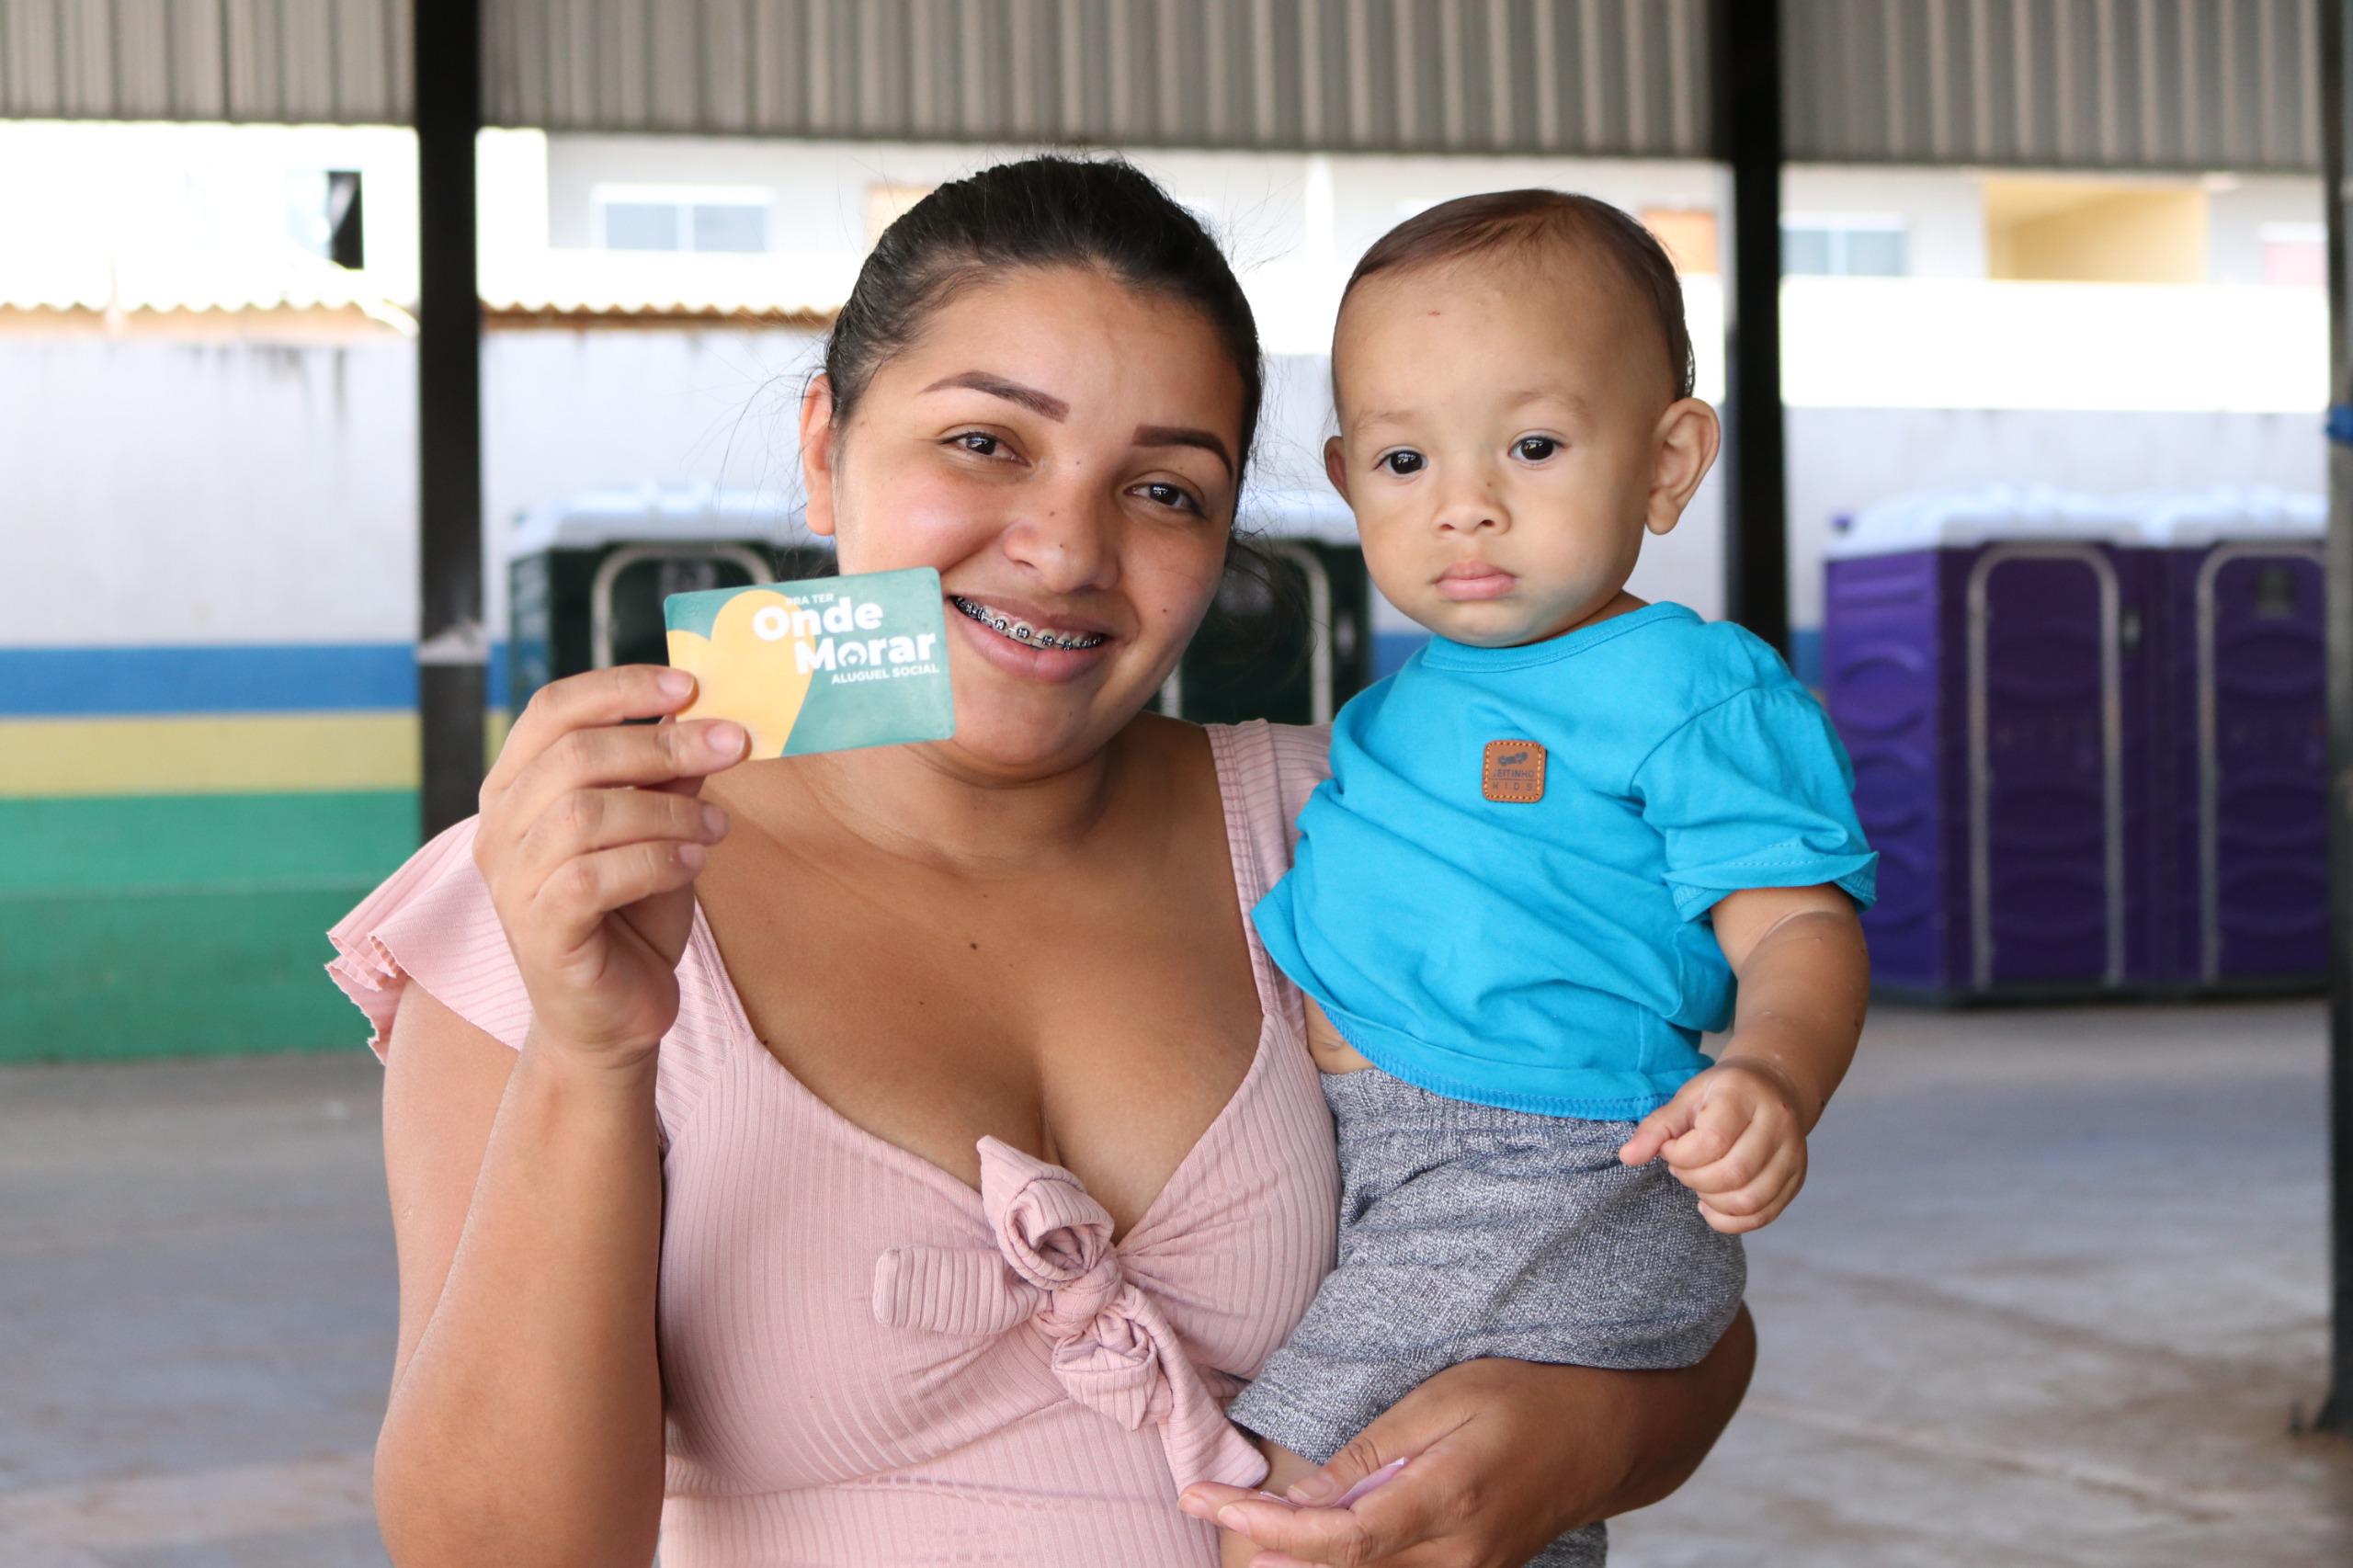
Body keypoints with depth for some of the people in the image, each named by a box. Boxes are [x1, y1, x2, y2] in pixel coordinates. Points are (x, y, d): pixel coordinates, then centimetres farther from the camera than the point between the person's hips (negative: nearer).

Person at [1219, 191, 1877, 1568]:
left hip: (1553, 1189, -8)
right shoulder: (1409, 698, 15)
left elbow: (1798, 928, -17)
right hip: (1361, 1168, 8)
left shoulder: (1700, 693, -9)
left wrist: (1774, 1083, -34)